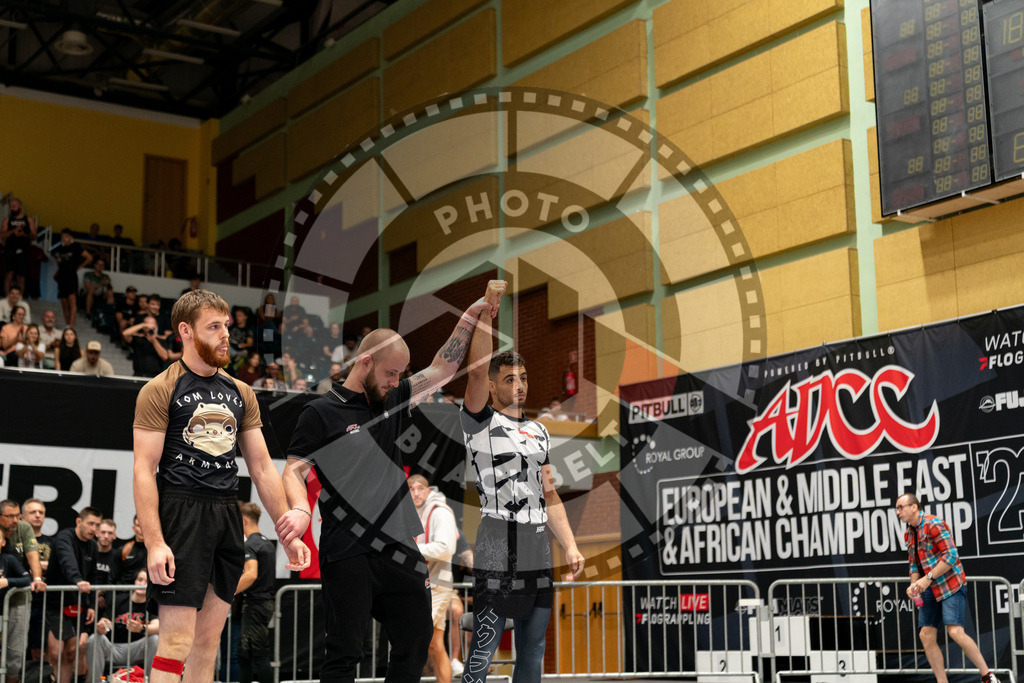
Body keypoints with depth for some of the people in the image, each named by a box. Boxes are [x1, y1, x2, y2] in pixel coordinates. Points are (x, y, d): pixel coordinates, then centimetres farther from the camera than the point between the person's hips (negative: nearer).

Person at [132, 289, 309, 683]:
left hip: (228, 515, 6)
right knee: (177, 641, -9)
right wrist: (154, 542, -19)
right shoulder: (160, 391, -3)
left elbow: (262, 467, 16)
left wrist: (288, 533, 10)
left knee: (209, 639, 9)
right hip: (182, 513, -6)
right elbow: (144, 470, -9)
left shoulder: (240, 393, 15)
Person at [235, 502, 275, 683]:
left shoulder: (250, 545, -15)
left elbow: (251, 575, -29)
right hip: (266, 602, 9)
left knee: (259, 655, -7)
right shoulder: (268, 543, 15)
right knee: (244, 651, 16)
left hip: (255, 605, -9)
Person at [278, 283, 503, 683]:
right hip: (348, 554, -6)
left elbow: (442, 369, 17)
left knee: (416, 641, 11)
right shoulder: (321, 413, -3)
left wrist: (471, 317, 8)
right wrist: (300, 511, -27)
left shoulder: (392, 401, 13)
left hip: (400, 548, 6)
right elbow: (294, 471, -7)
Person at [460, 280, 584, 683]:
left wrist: (570, 545, 11)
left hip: (539, 555, 6)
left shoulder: (540, 433, 18)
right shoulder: (478, 423, 0)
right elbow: (478, 368, -16)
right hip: (497, 554, -6)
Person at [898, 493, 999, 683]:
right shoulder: (909, 534, 14)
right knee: (926, 635, -1)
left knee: (955, 632, -17)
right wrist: (913, 584, 3)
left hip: (950, 585, -8)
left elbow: (951, 555, -17)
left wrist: (928, 578, -21)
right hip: (929, 590, 8)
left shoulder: (933, 524, -12)